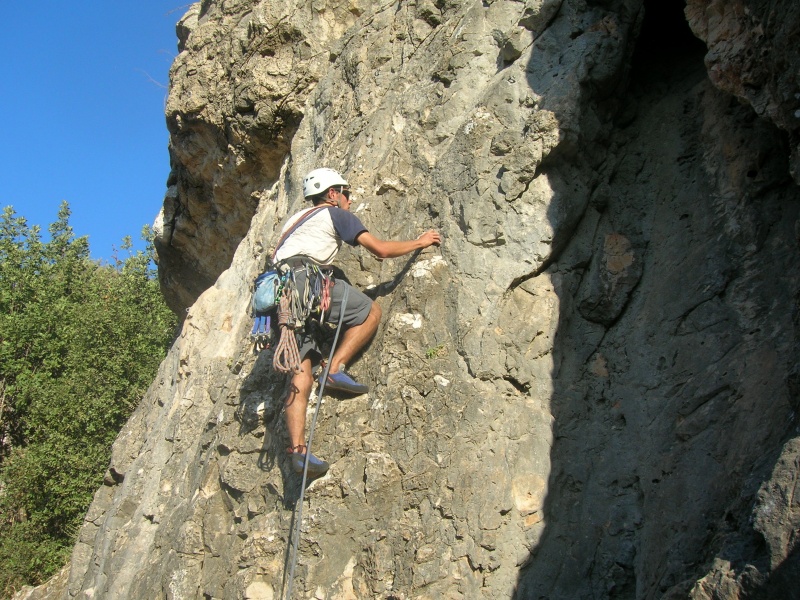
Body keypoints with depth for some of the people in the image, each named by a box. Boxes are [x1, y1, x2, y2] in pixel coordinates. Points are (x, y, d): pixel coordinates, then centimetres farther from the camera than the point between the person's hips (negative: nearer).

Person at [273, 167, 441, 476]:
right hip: (304, 280, -7)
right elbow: (381, 249, 8)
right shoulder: (336, 214, 13)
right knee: (370, 311, 7)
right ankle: (335, 368, -7)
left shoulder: (297, 218, 35)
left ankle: (297, 449, -11)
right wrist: (420, 242, 22)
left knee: (301, 376, 1)